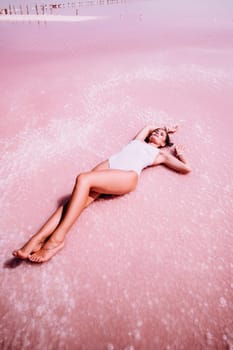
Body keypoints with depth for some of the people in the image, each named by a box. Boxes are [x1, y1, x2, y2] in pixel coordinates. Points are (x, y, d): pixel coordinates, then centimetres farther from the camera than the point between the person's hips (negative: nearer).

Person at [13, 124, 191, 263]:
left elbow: (187, 168, 28)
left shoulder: (161, 154, 27)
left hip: (127, 175, -4)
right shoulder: (138, 141, 38)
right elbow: (149, 126, 58)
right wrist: (165, 128, 60)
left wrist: (180, 154, 30)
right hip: (108, 164, 4)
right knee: (80, 199, -23)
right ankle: (37, 239, -34)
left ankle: (57, 238, -32)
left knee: (83, 179, -31)